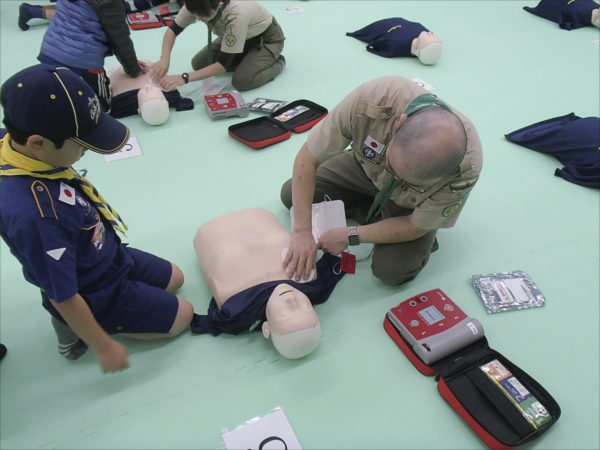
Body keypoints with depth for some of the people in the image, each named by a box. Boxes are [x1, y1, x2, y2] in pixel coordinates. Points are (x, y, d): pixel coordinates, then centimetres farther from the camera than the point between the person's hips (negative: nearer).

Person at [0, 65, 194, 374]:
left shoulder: (28, 150, -20)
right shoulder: (35, 215, -44)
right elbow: (63, 297, -30)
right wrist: (103, 347, -17)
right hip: (96, 295, -8)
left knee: (174, 279, 26)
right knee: (182, 315, 10)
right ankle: (76, 330, 11)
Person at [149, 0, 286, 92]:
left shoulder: (236, 15, -42)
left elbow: (223, 63, -37)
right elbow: (173, 29, -13)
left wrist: (184, 78, -43)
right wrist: (164, 59, -32)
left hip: (267, 37, -6)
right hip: (235, 36, 7)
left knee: (241, 81, -29)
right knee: (198, 63, -7)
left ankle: (277, 63, -1)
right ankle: (247, 60, 9)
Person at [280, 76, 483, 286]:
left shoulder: (466, 168, -39)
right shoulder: (372, 99, -40)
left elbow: (416, 227, -23)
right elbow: (308, 157, -29)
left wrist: (350, 236, -26)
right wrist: (302, 231, -33)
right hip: (366, 166, 3)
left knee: (391, 269, -22)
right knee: (290, 194, -2)